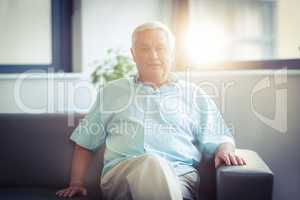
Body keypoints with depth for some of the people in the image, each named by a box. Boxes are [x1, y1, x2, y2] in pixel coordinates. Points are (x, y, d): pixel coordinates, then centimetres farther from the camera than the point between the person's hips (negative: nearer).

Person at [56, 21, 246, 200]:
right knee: (151, 162, -35)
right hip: (121, 174, 1)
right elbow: (85, 142, 25)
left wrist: (225, 151, -9)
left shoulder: (196, 96, 21)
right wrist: (77, 183, 14)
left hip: (179, 176, 0)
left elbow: (218, 139, 14)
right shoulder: (111, 92, 24)